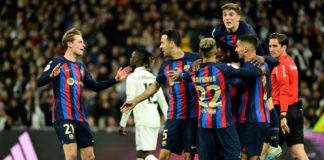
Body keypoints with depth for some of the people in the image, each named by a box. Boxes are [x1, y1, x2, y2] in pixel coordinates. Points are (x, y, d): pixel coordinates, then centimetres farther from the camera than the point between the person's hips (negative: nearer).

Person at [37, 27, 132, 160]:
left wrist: (115, 79, 17)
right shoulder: (57, 63, -2)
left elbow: (95, 87, 25)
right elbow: (39, 82, -11)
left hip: (80, 118, 8)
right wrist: (52, 75, -32)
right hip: (63, 117, -8)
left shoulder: (81, 68, 19)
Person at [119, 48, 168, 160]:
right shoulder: (152, 77, 14)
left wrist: (122, 124, -7)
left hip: (143, 121, -7)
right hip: (155, 120, 7)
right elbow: (162, 101, 13)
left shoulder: (132, 77, -6)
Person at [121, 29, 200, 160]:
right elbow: (155, 86, 25)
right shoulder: (166, 65, 10)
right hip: (173, 116, 4)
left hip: (192, 116, -4)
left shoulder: (194, 59, -6)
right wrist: (135, 101, 27)